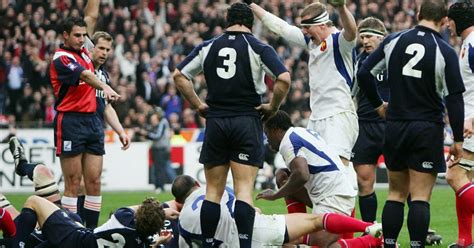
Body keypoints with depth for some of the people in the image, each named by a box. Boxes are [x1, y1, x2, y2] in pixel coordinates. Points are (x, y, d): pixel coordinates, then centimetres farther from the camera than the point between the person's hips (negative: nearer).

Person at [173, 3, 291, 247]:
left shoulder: (207, 47, 8)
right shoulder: (259, 48, -3)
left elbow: (179, 75, 7)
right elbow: (283, 79, -15)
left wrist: (199, 105, 11)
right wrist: (272, 107, -1)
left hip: (215, 122, 3)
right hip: (247, 121, -2)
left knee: (213, 190, 8)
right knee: (244, 189, -5)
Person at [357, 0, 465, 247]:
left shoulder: (394, 41, 1)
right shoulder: (445, 52, -8)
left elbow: (363, 73, 3)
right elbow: (454, 98, -9)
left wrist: (378, 104, 16)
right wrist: (458, 140, -4)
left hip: (395, 125, 3)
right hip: (428, 129, -3)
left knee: (396, 193, 13)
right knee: (420, 197, -3)